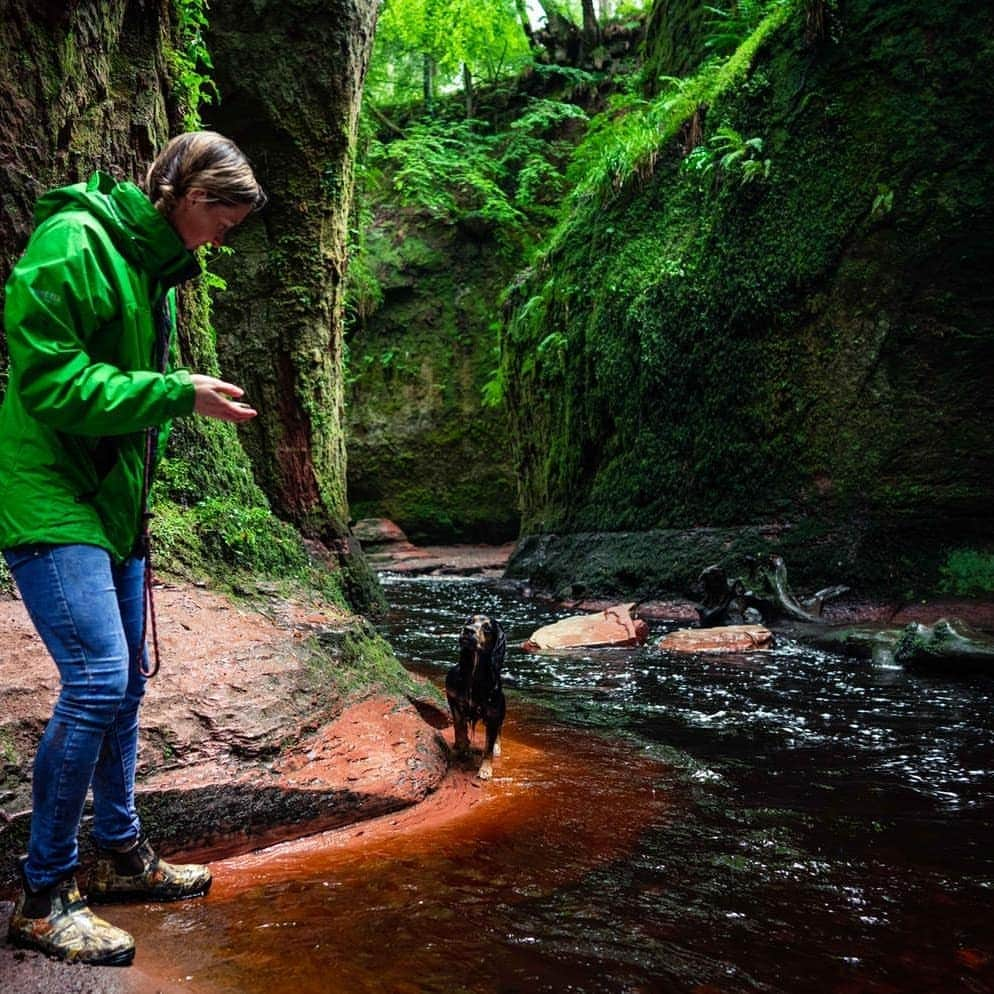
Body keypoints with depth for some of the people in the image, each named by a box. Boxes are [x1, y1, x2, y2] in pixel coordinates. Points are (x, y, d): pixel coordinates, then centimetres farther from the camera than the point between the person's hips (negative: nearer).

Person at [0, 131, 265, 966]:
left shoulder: (154, 264, 14)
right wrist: (178, 393, -20)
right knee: (97, 678, -16)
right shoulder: (72, 242, -14)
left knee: (125, 680, 13)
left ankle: (122, 856, 28)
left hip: (113, 501, 9)